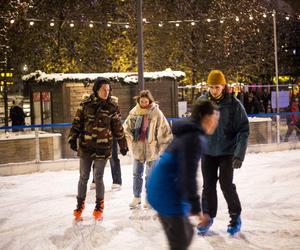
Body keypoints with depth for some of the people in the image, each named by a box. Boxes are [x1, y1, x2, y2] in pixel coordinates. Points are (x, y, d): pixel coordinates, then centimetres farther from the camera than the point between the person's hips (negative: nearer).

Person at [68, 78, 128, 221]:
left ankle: (99, 206, 20)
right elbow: (77, 123, 3)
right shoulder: (86, 104, -1)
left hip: (103, 148, -1)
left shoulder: (111, 108, -1)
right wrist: (73, 139, -5)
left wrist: (123, 145, 8)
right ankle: (80, 204, 25)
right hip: (85, 147, 1)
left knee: (98, 178, 2)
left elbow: (118, 128, 5)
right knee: (83, 177, 9)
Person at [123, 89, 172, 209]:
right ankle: (136, 197, 24)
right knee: (137, 174, 11)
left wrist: (161, 146, -4)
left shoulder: (156, 113, -10)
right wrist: (131, 141, 5)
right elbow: (126, 127, 12)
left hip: (151, 148, -3)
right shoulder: (134, 112, -1)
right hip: (138, 148, 3)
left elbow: (164, 130, -6)